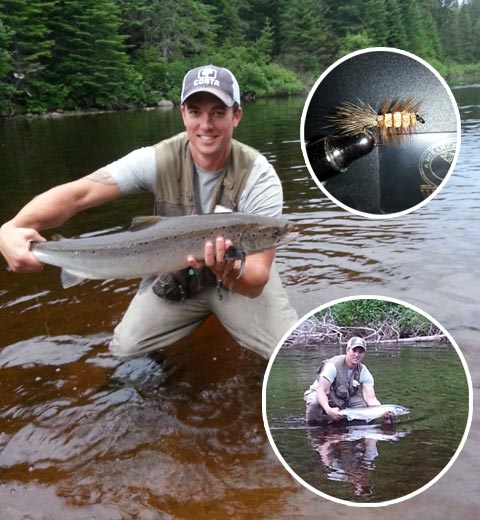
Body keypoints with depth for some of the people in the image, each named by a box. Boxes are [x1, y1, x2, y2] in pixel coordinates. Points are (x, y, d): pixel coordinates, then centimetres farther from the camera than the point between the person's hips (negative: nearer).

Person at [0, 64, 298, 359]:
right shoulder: (159, 160, -21)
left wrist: (227, 270, -54)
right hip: (177, 273, 2)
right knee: (125, 348, -3)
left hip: (241, 276, -1)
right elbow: (79, 193, -30)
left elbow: (255, 283, -31)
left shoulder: (259, 178, -26)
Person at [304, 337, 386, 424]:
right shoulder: (333, 365, -28)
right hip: (321, 395, -5)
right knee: (315, 403, -38)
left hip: (345, 399, 5)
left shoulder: (363, 372, -13)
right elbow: (321, 391, -36)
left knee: (364, 404, -21)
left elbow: (371, 398, -21)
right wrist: (328, 410, -55)